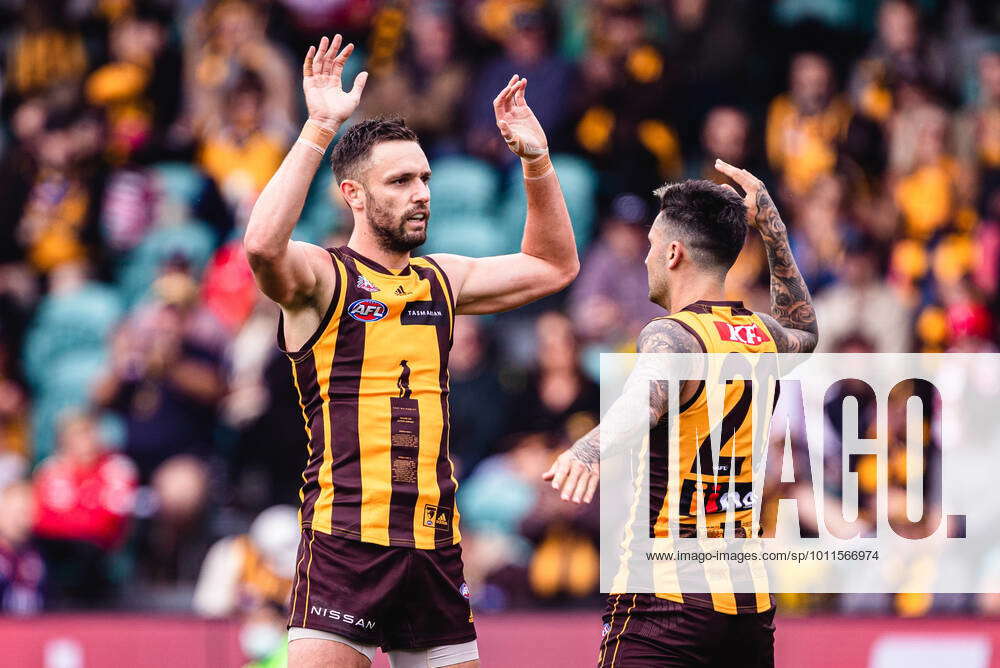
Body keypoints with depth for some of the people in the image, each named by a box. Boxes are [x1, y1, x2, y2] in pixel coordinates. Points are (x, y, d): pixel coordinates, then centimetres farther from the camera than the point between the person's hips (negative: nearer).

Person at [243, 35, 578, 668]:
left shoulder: (439, 280, 15)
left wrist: (536, 159, 14)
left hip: (434, 546, 6)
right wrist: (320, 129, -25)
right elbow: (263, 245, -25)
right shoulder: (321, 276, -3)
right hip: (345, 540, -6)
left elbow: (554, 266, 26)